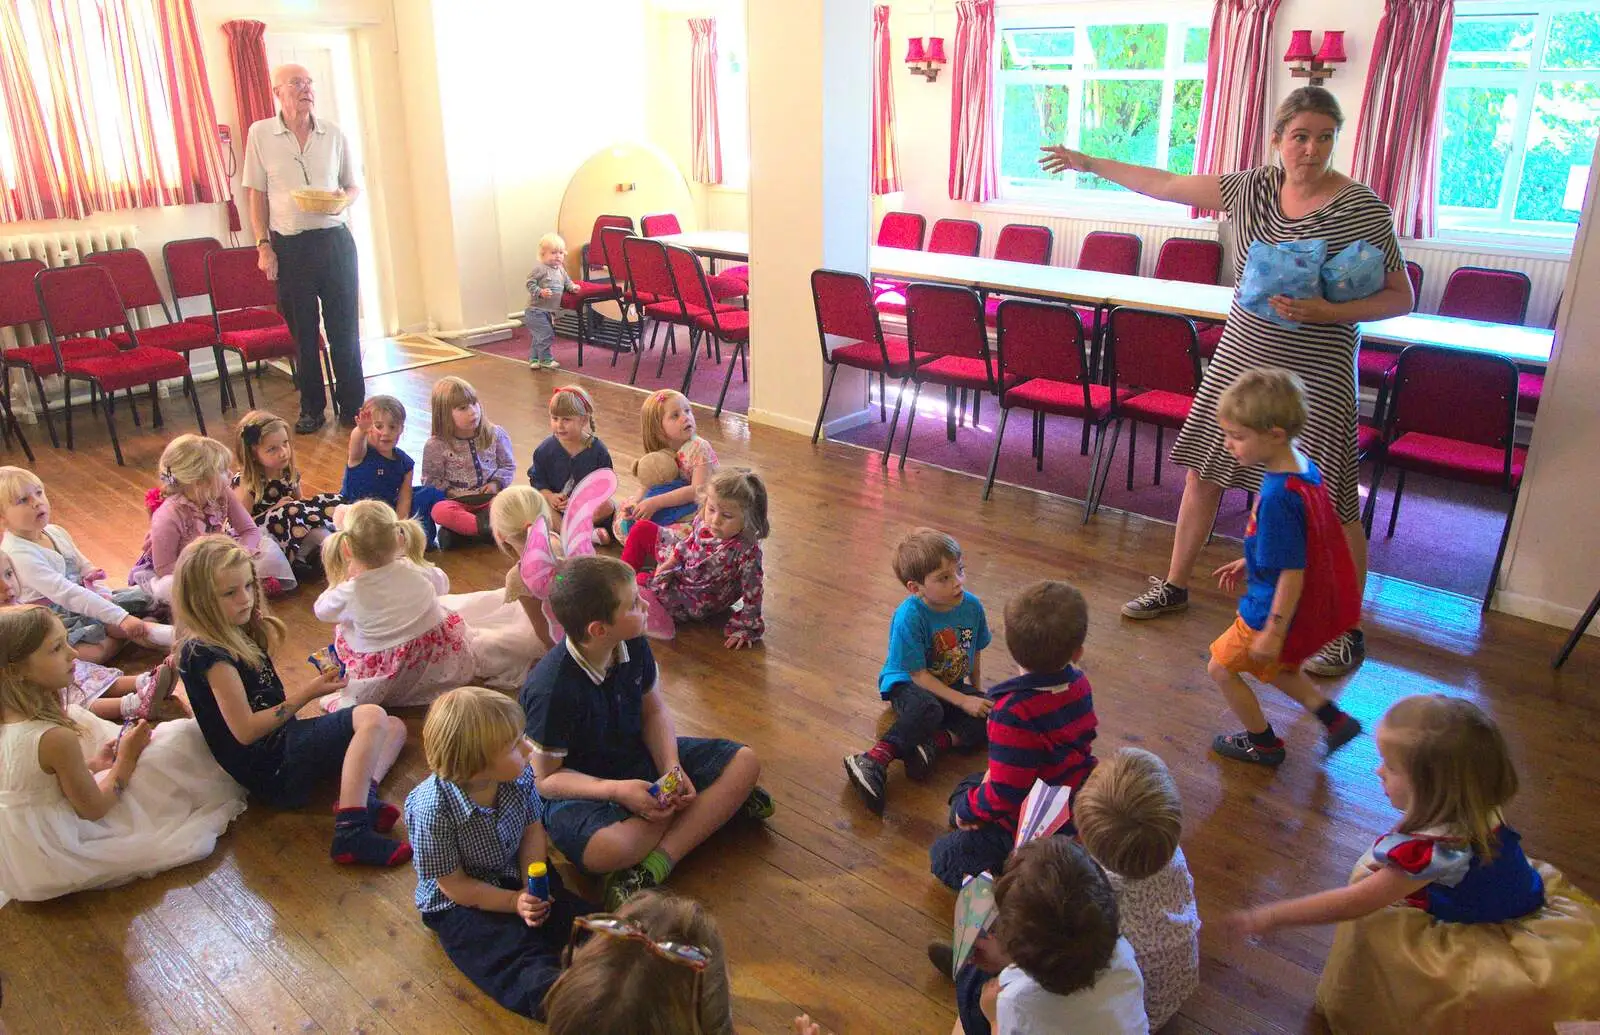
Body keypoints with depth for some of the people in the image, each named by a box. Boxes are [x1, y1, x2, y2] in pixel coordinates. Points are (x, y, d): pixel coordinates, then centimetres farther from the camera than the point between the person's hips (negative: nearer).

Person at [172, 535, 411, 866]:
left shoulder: (239, 635, 12)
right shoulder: (207, 653, -16)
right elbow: (245, 730, -19)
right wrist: (307, 694, -17)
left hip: (282, 740, 10)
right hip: (274, 770, -10)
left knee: (393, 727, 9)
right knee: (371, 717, -25)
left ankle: (361, 799, -19)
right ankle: (351, 834, -34)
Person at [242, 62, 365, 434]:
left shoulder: (334, 134, 6)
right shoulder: (260, 134, 2)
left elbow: (354, 186, 14)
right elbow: (256, 194, 3)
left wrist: (344, 199, -10)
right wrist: (263, 245, -4)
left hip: (334, 239, 1)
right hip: (289, 245, -1)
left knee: (345, 327, 1)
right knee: (302, 332, 7)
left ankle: (353, 406, 11)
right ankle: (312, 408, 18)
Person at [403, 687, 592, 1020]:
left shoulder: (518, 773, -16)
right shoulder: (433, 809, -30)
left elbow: (532, 829, -1)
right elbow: (455, 885, -18)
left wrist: (533, 886, -15)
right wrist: (514, 902, -21)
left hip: (518, 874, 6)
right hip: (460, 903, -5)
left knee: (579, 918, -16)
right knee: (521, 961, -27)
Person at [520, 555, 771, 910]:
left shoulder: (634, 645, -10)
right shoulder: (551, 690, -28)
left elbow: (654, 710, 4)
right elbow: (545, 778, -19)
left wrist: (672, 769, -13)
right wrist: (619, 791, -30)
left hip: (640, 758, 7)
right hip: (581, 787, -7)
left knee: (745, 762, -7)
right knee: (606, 849, -40)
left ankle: (655, 864, -20)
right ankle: (717, 804, -14)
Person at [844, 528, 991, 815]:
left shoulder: (971, 606, -11)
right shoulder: (909, 617, -26)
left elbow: (975, 652, 9)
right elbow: (918, 675, -22)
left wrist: (978, 692, 12)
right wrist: (963, 701, -23)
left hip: (954, 685, 6)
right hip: (906, 683, -6)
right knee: (927, 710, -40)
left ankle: (933, 743, -24)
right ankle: (875, 760, -35)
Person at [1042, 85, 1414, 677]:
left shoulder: (1362, 211, -12)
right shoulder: (1255, 188, 1)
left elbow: (1401, 298, -8)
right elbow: (1168, 185, 9)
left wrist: (1325, 311, -23)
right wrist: (1091, 164, 12)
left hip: (1314, 373, -5)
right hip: (1241, 357, 5)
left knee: (1331, 502, -1)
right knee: (1200, 472, 12)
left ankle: (1347, 632, 15)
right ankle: (1175, 585, 32)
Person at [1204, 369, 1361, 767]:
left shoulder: (1280, 496, -33)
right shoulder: (1303, 466, -3)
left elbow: (1292, 572, -28)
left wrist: (1274, 632, -22)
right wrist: (1248, 563, 19)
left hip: (1279, 611, -9)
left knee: (1222, 668, 13)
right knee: (1274, 668, 31)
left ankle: (1263, 743, 30)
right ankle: (1335, 719, 33)